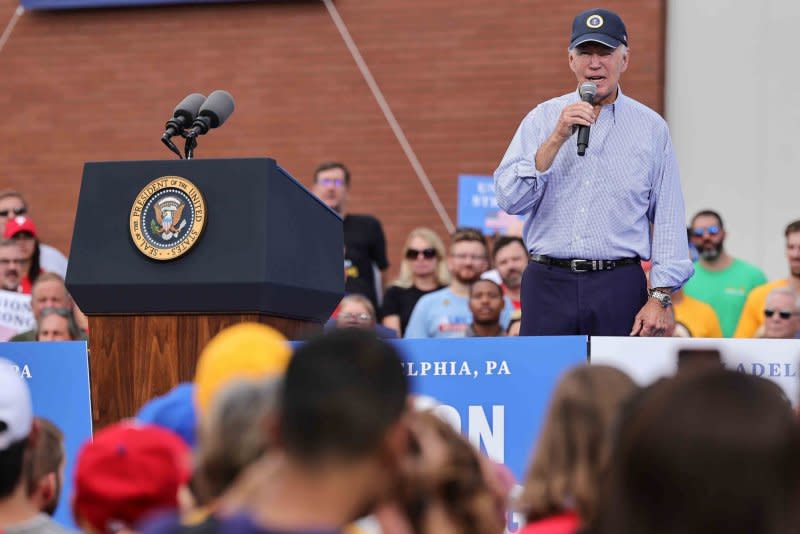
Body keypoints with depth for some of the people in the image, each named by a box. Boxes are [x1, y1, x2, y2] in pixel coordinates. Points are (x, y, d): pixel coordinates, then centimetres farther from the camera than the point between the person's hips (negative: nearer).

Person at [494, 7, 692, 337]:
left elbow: (668, 219, 4)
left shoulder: (652, 127, 6)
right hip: (548, 285, 0)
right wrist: (557, 139, -13)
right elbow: (508, 199, -4)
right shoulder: (542, 119, 7)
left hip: (618, 287, 0)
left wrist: (661, 297, -4)